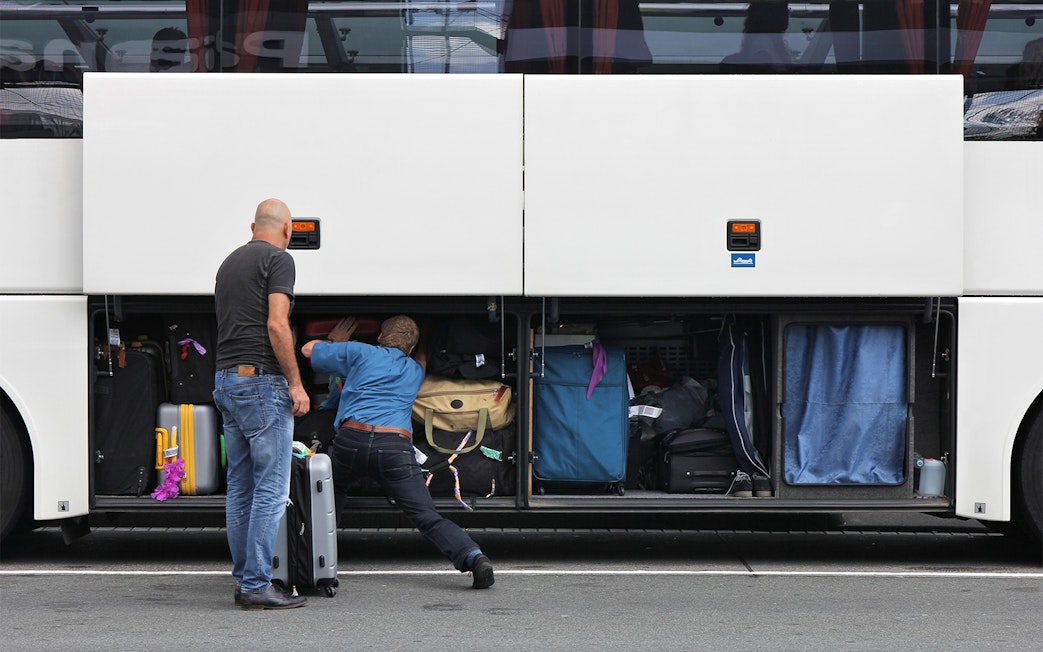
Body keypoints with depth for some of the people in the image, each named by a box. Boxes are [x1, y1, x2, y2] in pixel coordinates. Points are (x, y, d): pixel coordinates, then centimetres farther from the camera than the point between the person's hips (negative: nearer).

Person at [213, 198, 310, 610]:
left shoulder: (230, 262, 20)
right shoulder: (278, 259, -6)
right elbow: (276, 325, -17)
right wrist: (296, 384, -13)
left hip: (225, 380, 9)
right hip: (261, 380, -9)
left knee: (240, 487, 12)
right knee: (271, 488, -6)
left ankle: (243, 580, 16)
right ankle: (257, 586, -6)